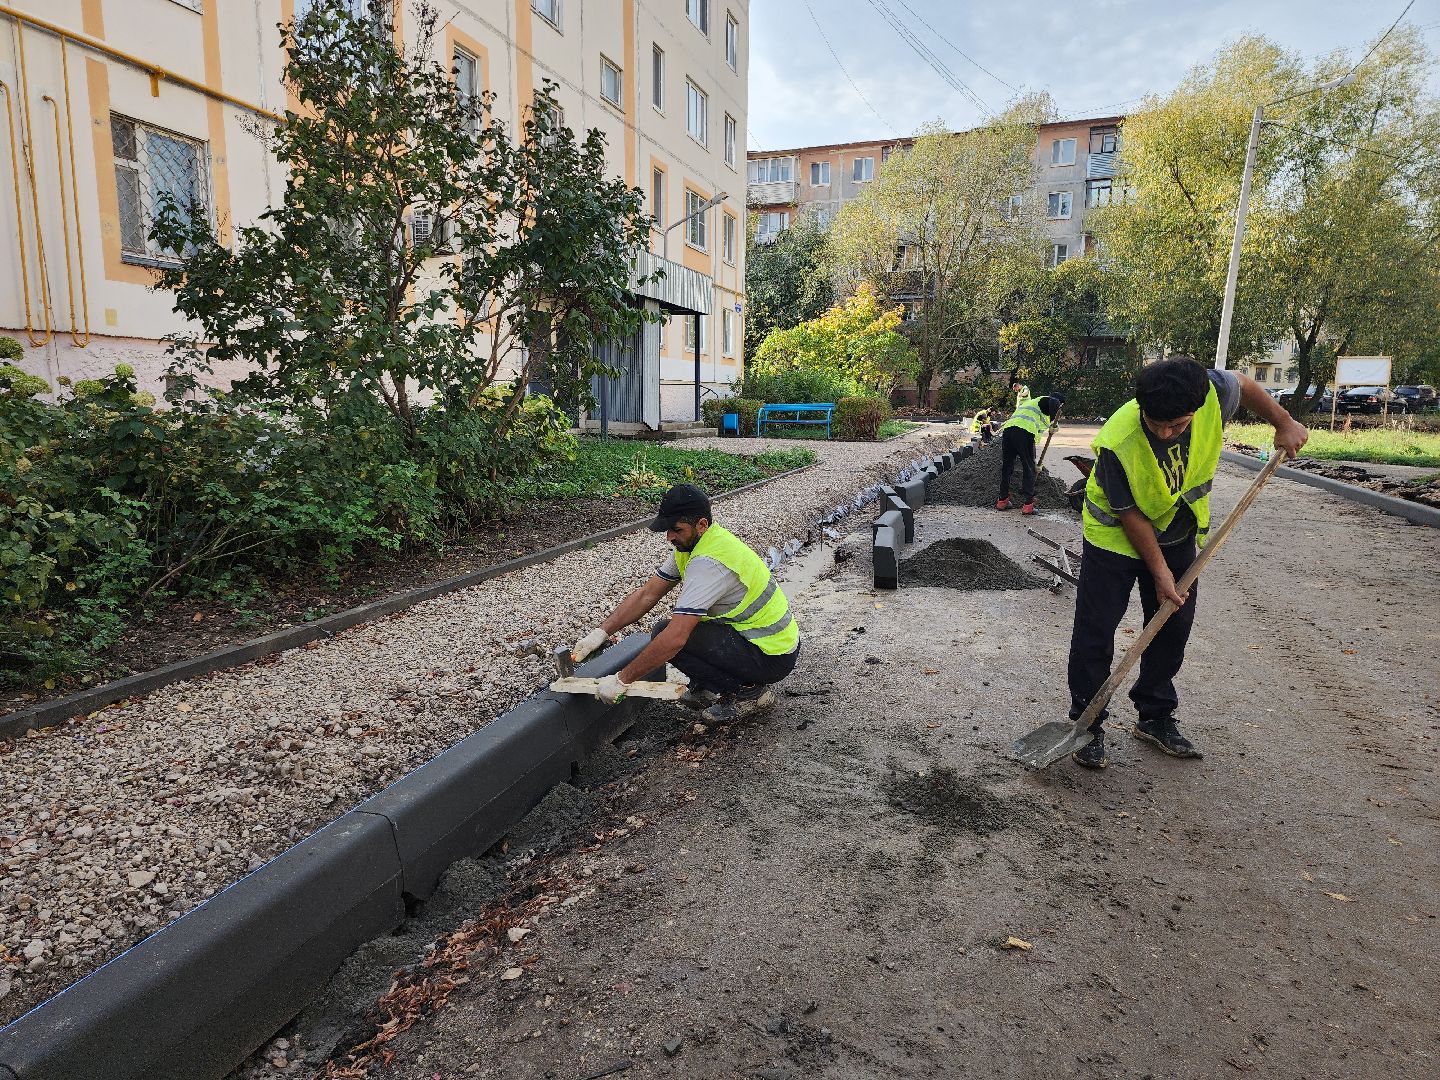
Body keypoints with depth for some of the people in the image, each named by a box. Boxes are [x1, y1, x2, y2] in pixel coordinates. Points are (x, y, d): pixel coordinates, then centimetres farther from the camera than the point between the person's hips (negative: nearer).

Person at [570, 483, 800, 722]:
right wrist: (600, 633, -4)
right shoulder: (690, 544, 3)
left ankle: (749, 691, -5)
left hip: (773, 657, -9)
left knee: (666, 634, -17)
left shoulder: (707, 563, -28)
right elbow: (647, 594, 5)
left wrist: (621, 680, -24)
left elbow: (674, 639, -32)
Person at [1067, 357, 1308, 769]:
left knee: (1173, 625, 9)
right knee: (1095, 631, -5)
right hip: (1115, 534, -4)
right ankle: (1087, 725, 9)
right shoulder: (1116, 444, -36)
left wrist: (1284, 423, 8)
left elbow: (1243, 385, 2)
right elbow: (1131, 515, -23)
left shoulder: (1212, 392, -26)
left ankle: (1156, 717, 25)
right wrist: (1160, 571, -17)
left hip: (1177, 532, 5)